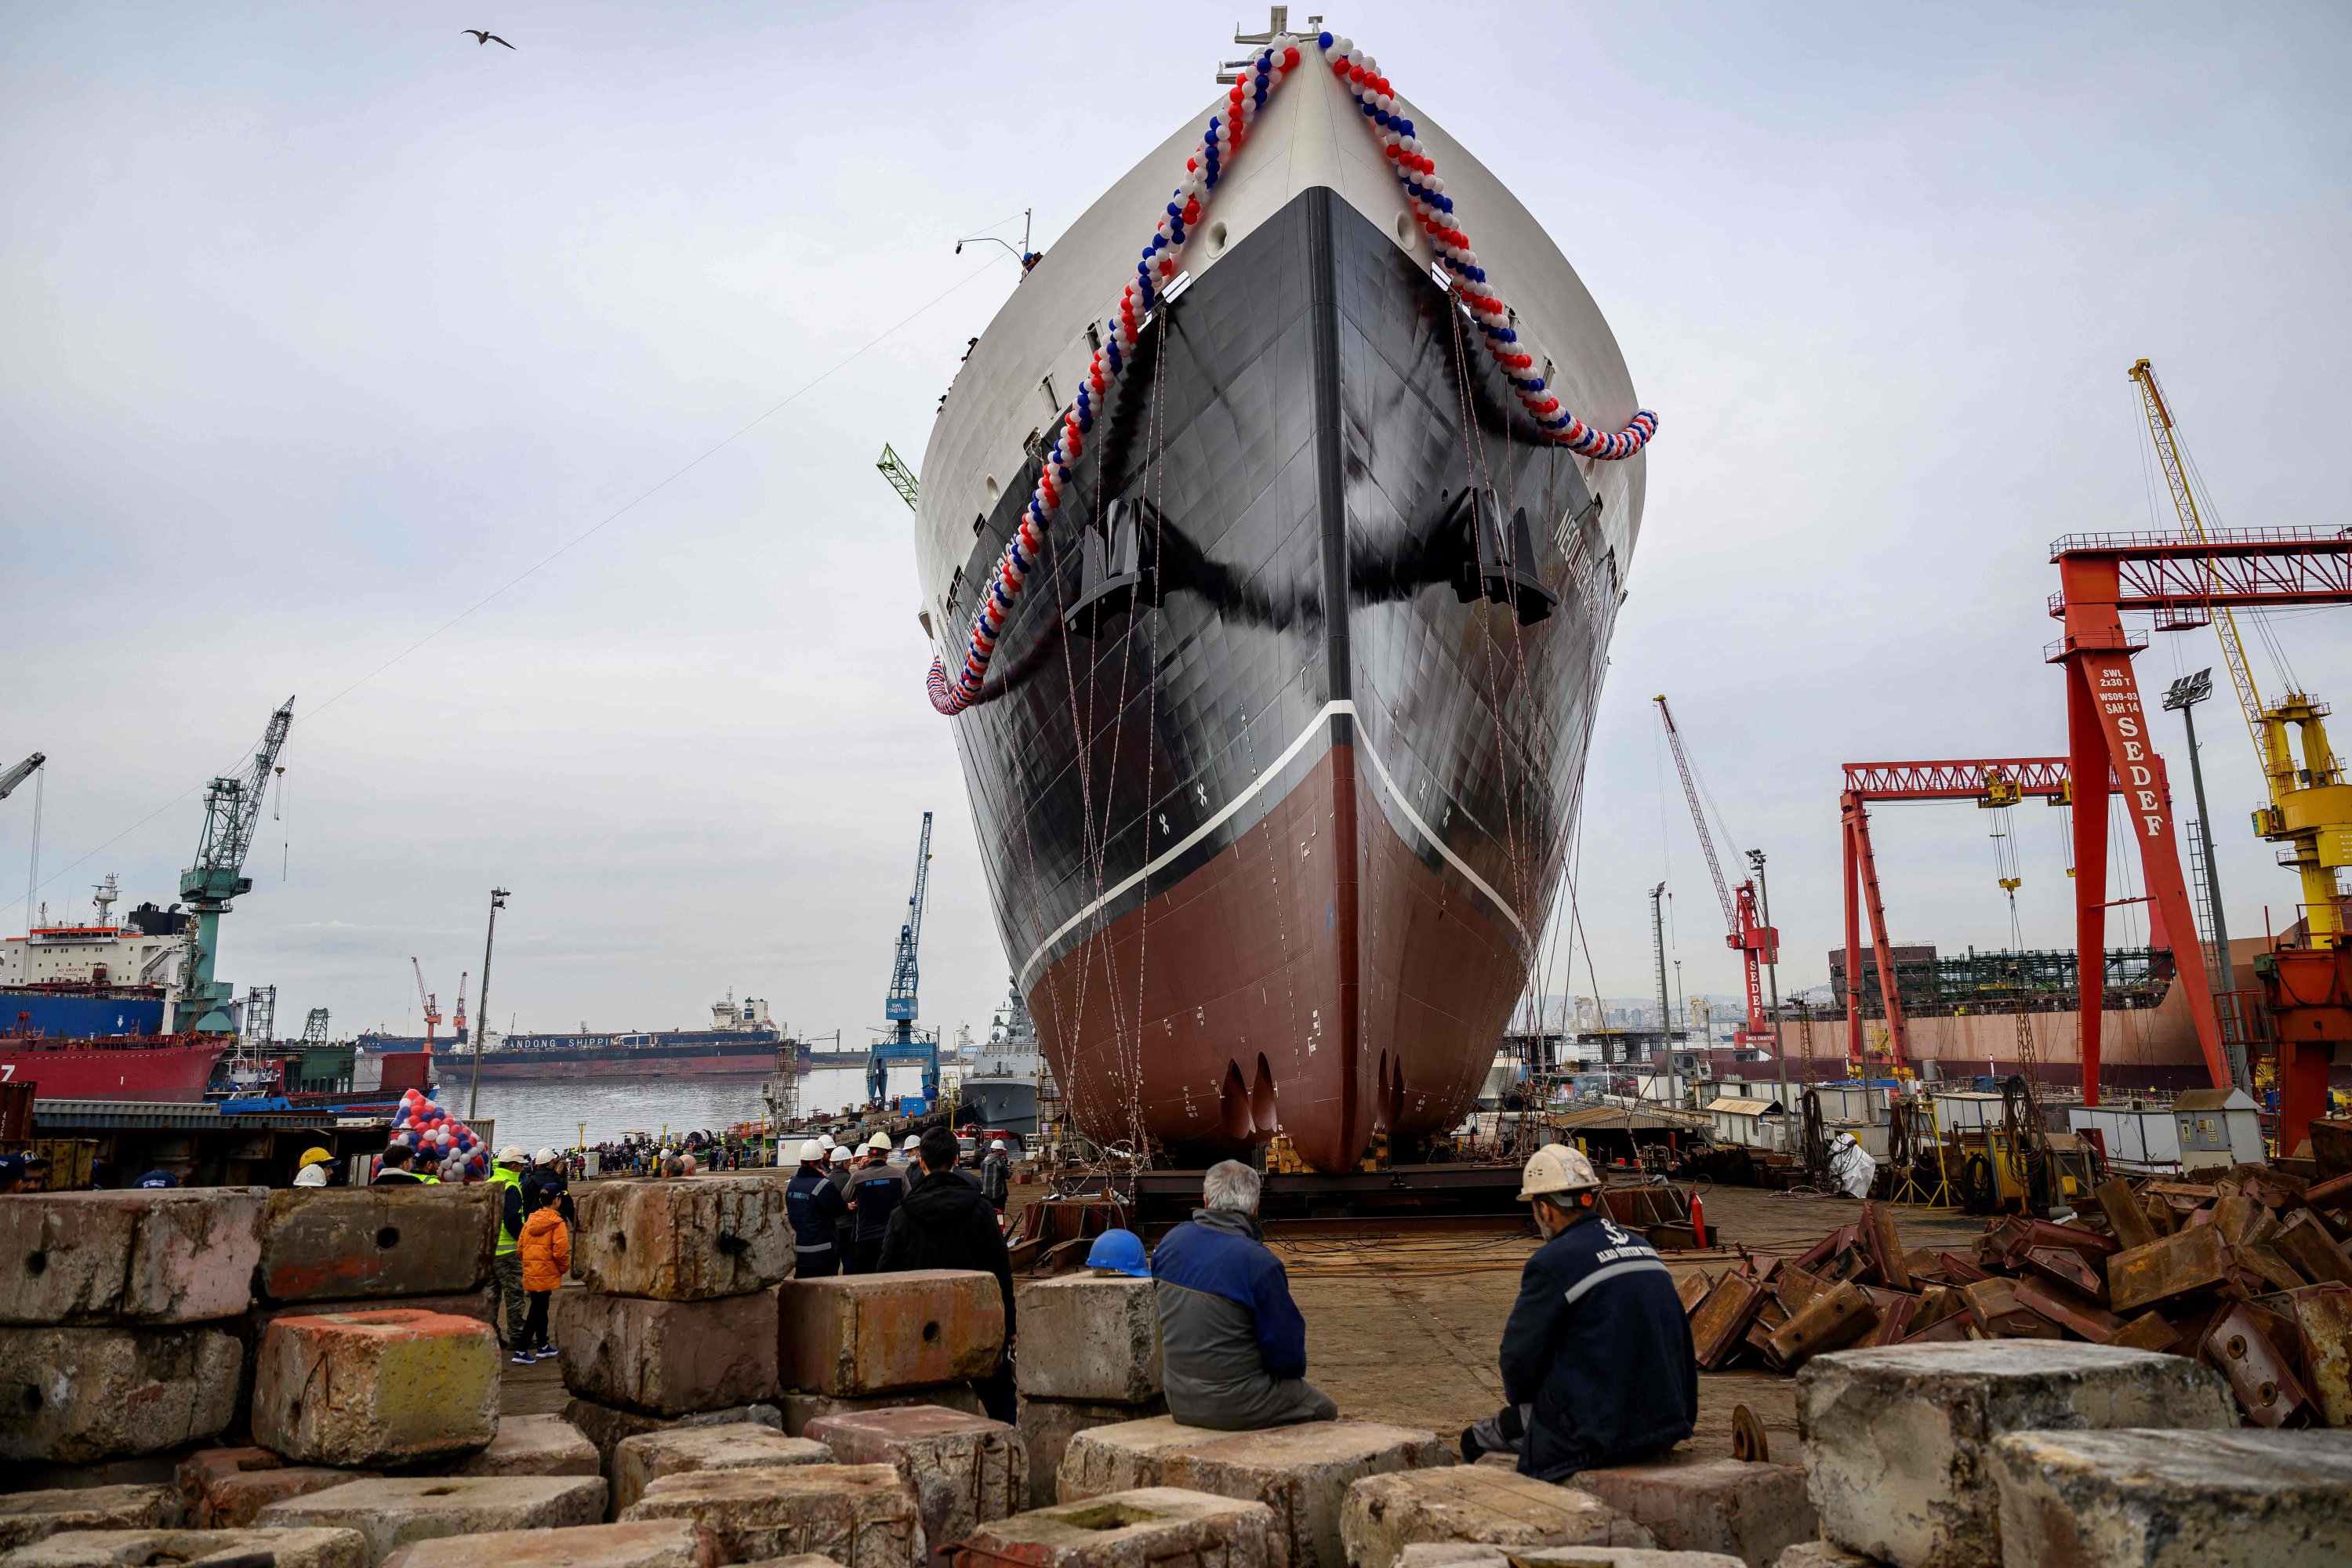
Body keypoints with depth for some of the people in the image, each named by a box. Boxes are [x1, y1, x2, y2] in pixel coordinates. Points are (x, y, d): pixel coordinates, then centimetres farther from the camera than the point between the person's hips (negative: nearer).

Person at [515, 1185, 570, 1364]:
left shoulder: (530, 1220, 8)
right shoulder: (557, 1223, -11)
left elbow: (520, 1248, 10)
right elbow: (560, 1251, -17)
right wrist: (564, 1268, 0)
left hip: (530, 1273, 7)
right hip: (547, 1274, -7)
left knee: (540, 1309, 19)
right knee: (537, 1312, -2)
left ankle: (543, 1347, 30)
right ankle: (521, 1352, -5)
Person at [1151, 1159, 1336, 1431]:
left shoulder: (1171, 1242, -3)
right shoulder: (1259, 1264, -22)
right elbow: (1286, 1348, -14)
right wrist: (1294, 1372, 7)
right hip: (1235, 1407, -6)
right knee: (1324, 1410, 19)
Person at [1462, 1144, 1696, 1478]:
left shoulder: (1552, 1262, -16)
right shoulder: (1643, 1248, 8)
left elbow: (1521, 1356, -10)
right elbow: (1682, 1339, 18)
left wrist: (1518, 1394, 12)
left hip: (1605, 1436, -8)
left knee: (1474, 1442, 11)